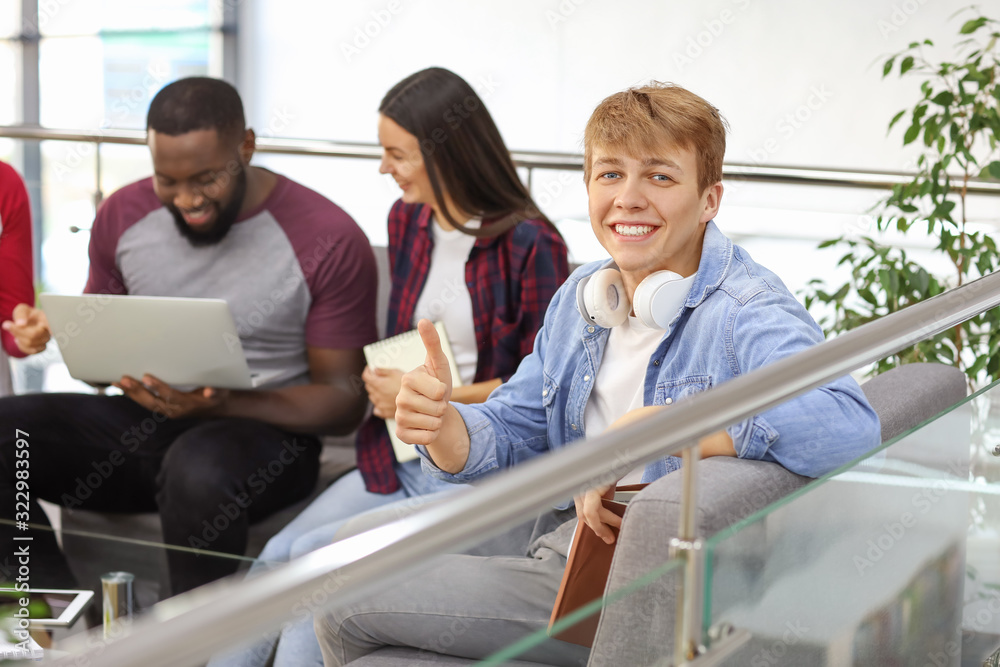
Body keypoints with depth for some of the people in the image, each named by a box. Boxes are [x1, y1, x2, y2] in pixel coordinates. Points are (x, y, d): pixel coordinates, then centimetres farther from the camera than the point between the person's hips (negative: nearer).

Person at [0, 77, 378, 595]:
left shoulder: (329, 241, -10)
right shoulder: (123, 216, 5)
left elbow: (344, 400, -8)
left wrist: (225, 404, -24)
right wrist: (57, 332, -8)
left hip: (264, 428, -5)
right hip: (142, 419, 5)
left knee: (200, 469, -40)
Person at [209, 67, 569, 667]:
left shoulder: (530, 246, -12)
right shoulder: (407, 220, 10)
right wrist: (386, 382, 5)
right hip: (397, 456, 7)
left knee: (317, 557, -21)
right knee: (278, 556, -13)